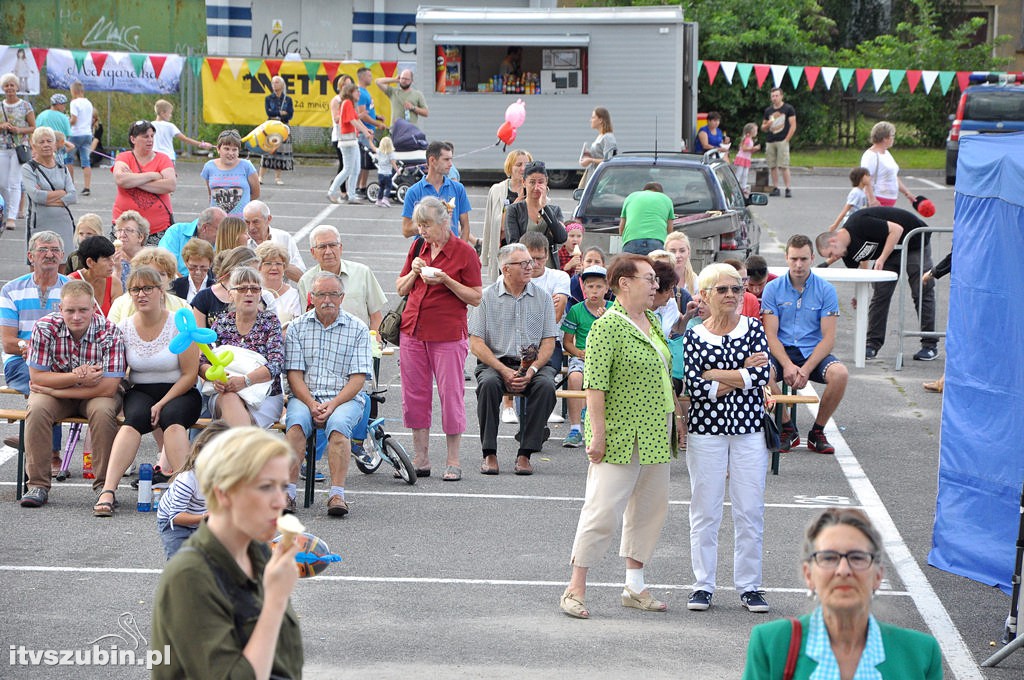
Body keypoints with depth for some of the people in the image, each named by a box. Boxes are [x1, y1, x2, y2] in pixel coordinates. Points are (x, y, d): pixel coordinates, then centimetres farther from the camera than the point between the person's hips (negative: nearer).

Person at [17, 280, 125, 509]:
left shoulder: (110, 333, -22)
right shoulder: (45, 328, -17)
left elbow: (108, 388, -25)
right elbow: (36, 377, -14)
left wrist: (54, 389, -24)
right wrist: (76, 377, -29)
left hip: (96, 395, -1)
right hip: (54, 392, 1)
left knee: (102, 411, -33)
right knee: (37, 409, -28)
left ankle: (104, 484, -21)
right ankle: (38, 484, -20)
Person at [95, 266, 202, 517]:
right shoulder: (124, 327, 4)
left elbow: (190, 374, -6)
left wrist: (162, 405, -16)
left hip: (179, 393, -2)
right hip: (140, 392, 2)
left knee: (172, 417, -35)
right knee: (136, 417, -32)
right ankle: (107, 491, -43)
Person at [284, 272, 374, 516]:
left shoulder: (358, 329, 6)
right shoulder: (297, 327, 9)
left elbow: (358, 377, -1)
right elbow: (294, 373, 2)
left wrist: (332, 404, -16)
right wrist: (311, 404, -14)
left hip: (345, 398, -1)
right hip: (305, 396, 1)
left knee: (338, 423, -34)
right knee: (296, 421, -32)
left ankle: (337, 495, -36)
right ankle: (288, 491, -34)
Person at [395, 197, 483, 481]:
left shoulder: (464, 252, -5)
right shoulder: (418, 247, 11)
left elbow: (475, 298, -6)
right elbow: (400, 289, 17)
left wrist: (445, 280, -17)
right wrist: (414, 273, -3)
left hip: (448, 333, -5)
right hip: (413, 330, 5)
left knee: (451, 394, -3)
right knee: (414, 394, 5)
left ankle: (453, 462, 5)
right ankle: (420, 460, 13)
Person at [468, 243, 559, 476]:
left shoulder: (542, 298, 9)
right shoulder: (486, 297, 2)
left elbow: (548, 343, 5)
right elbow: (476, 344, -3)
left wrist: (531, 371, -14)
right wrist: (504, 371, -16)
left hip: (533, 363, 1)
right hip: (495, 361, -1)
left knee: (546, 385, -30)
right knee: (488, 383, -34)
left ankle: (525, 453, -23)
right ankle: (489, 454, -24)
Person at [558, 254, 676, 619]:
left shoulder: (653, 321, 12)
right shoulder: (608, 326, -14)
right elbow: (595, 385, -18)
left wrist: (670, 422, 20)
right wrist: (598, 434, -21)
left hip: (654, 434, 9)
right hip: (620, 436, -9)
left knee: (650, 507, 12)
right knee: (604, 509, -7)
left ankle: (635, 586, 21)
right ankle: (575, 589, 1)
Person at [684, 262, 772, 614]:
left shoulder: (754, 328, 5)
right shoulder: (693, 336, 1)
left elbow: (763, 376, -9)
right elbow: (694, 389, -11)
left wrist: (715, 375, -10)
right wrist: (742, 373, -10)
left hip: (749, 428, 1)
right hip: (706, 429, -1)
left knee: (750, 511, 2)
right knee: (704, 510, 4)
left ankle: (749, 585, 11)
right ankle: (703, 585, 12)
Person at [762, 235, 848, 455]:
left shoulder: (826, 290, 0)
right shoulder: (773, 289, 2)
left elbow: (828, 337, -6)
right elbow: (771, 334, -4)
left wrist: (806, 369, -20)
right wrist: (787, 365, -22)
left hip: (813, 353, 0)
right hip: (782, 352, 0)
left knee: (840, 374, -31)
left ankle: (817, 432, -9)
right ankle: (787, 429, -10)